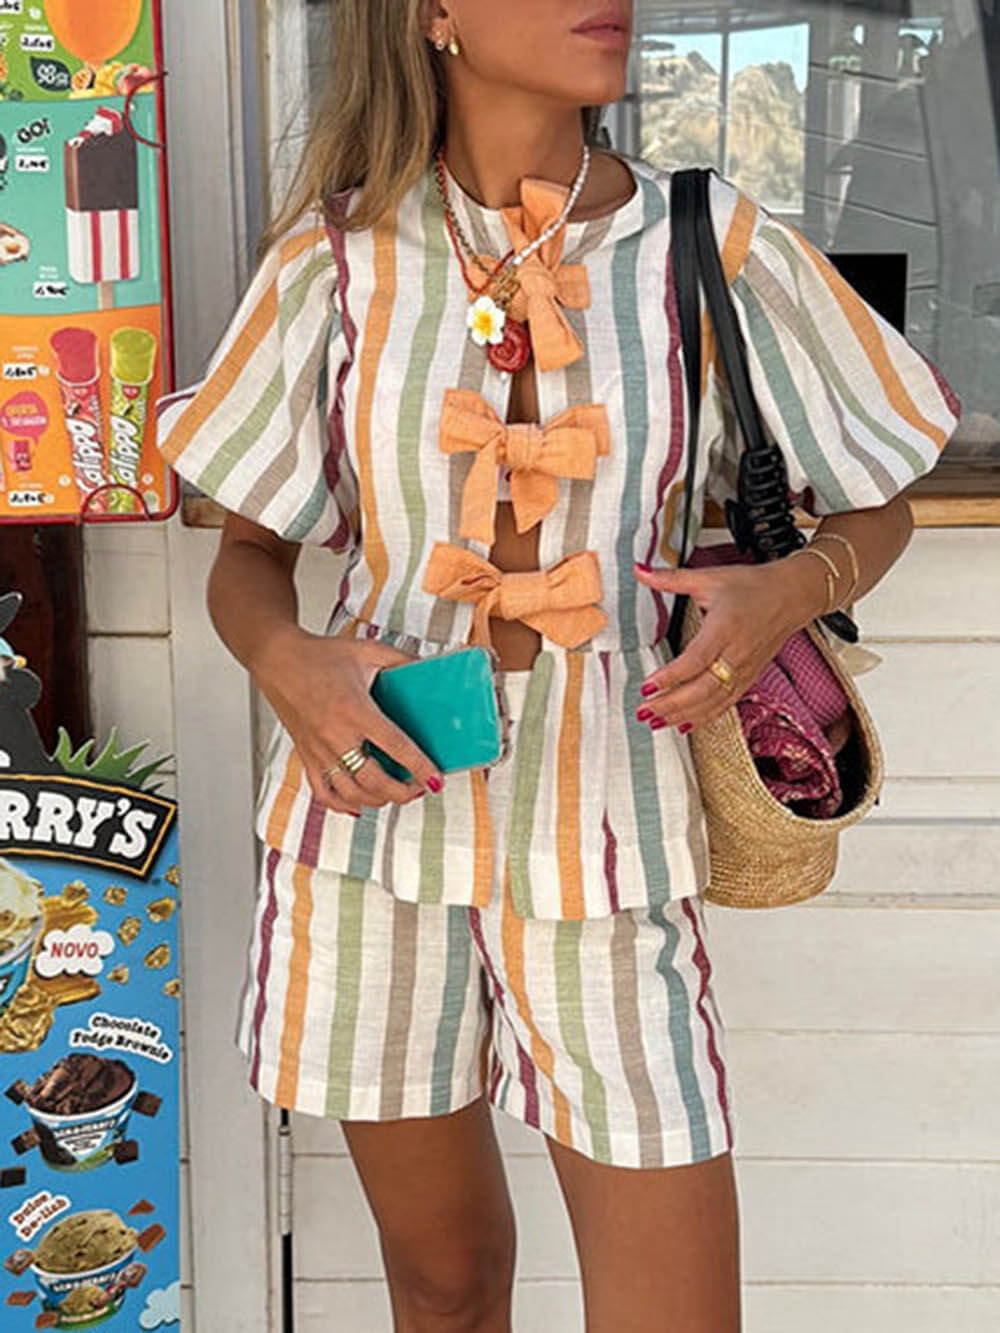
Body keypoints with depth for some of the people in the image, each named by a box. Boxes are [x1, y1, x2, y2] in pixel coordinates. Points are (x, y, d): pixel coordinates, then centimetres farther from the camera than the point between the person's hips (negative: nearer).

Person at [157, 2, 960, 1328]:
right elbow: (247, 557, 7)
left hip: (606, 840, 0)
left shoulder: (716, 249, -3)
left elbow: (876, 508, 9)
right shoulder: (338, 259, -1)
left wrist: (792, 587, -14)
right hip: (378, 809, 1)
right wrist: (284, 660, -15)